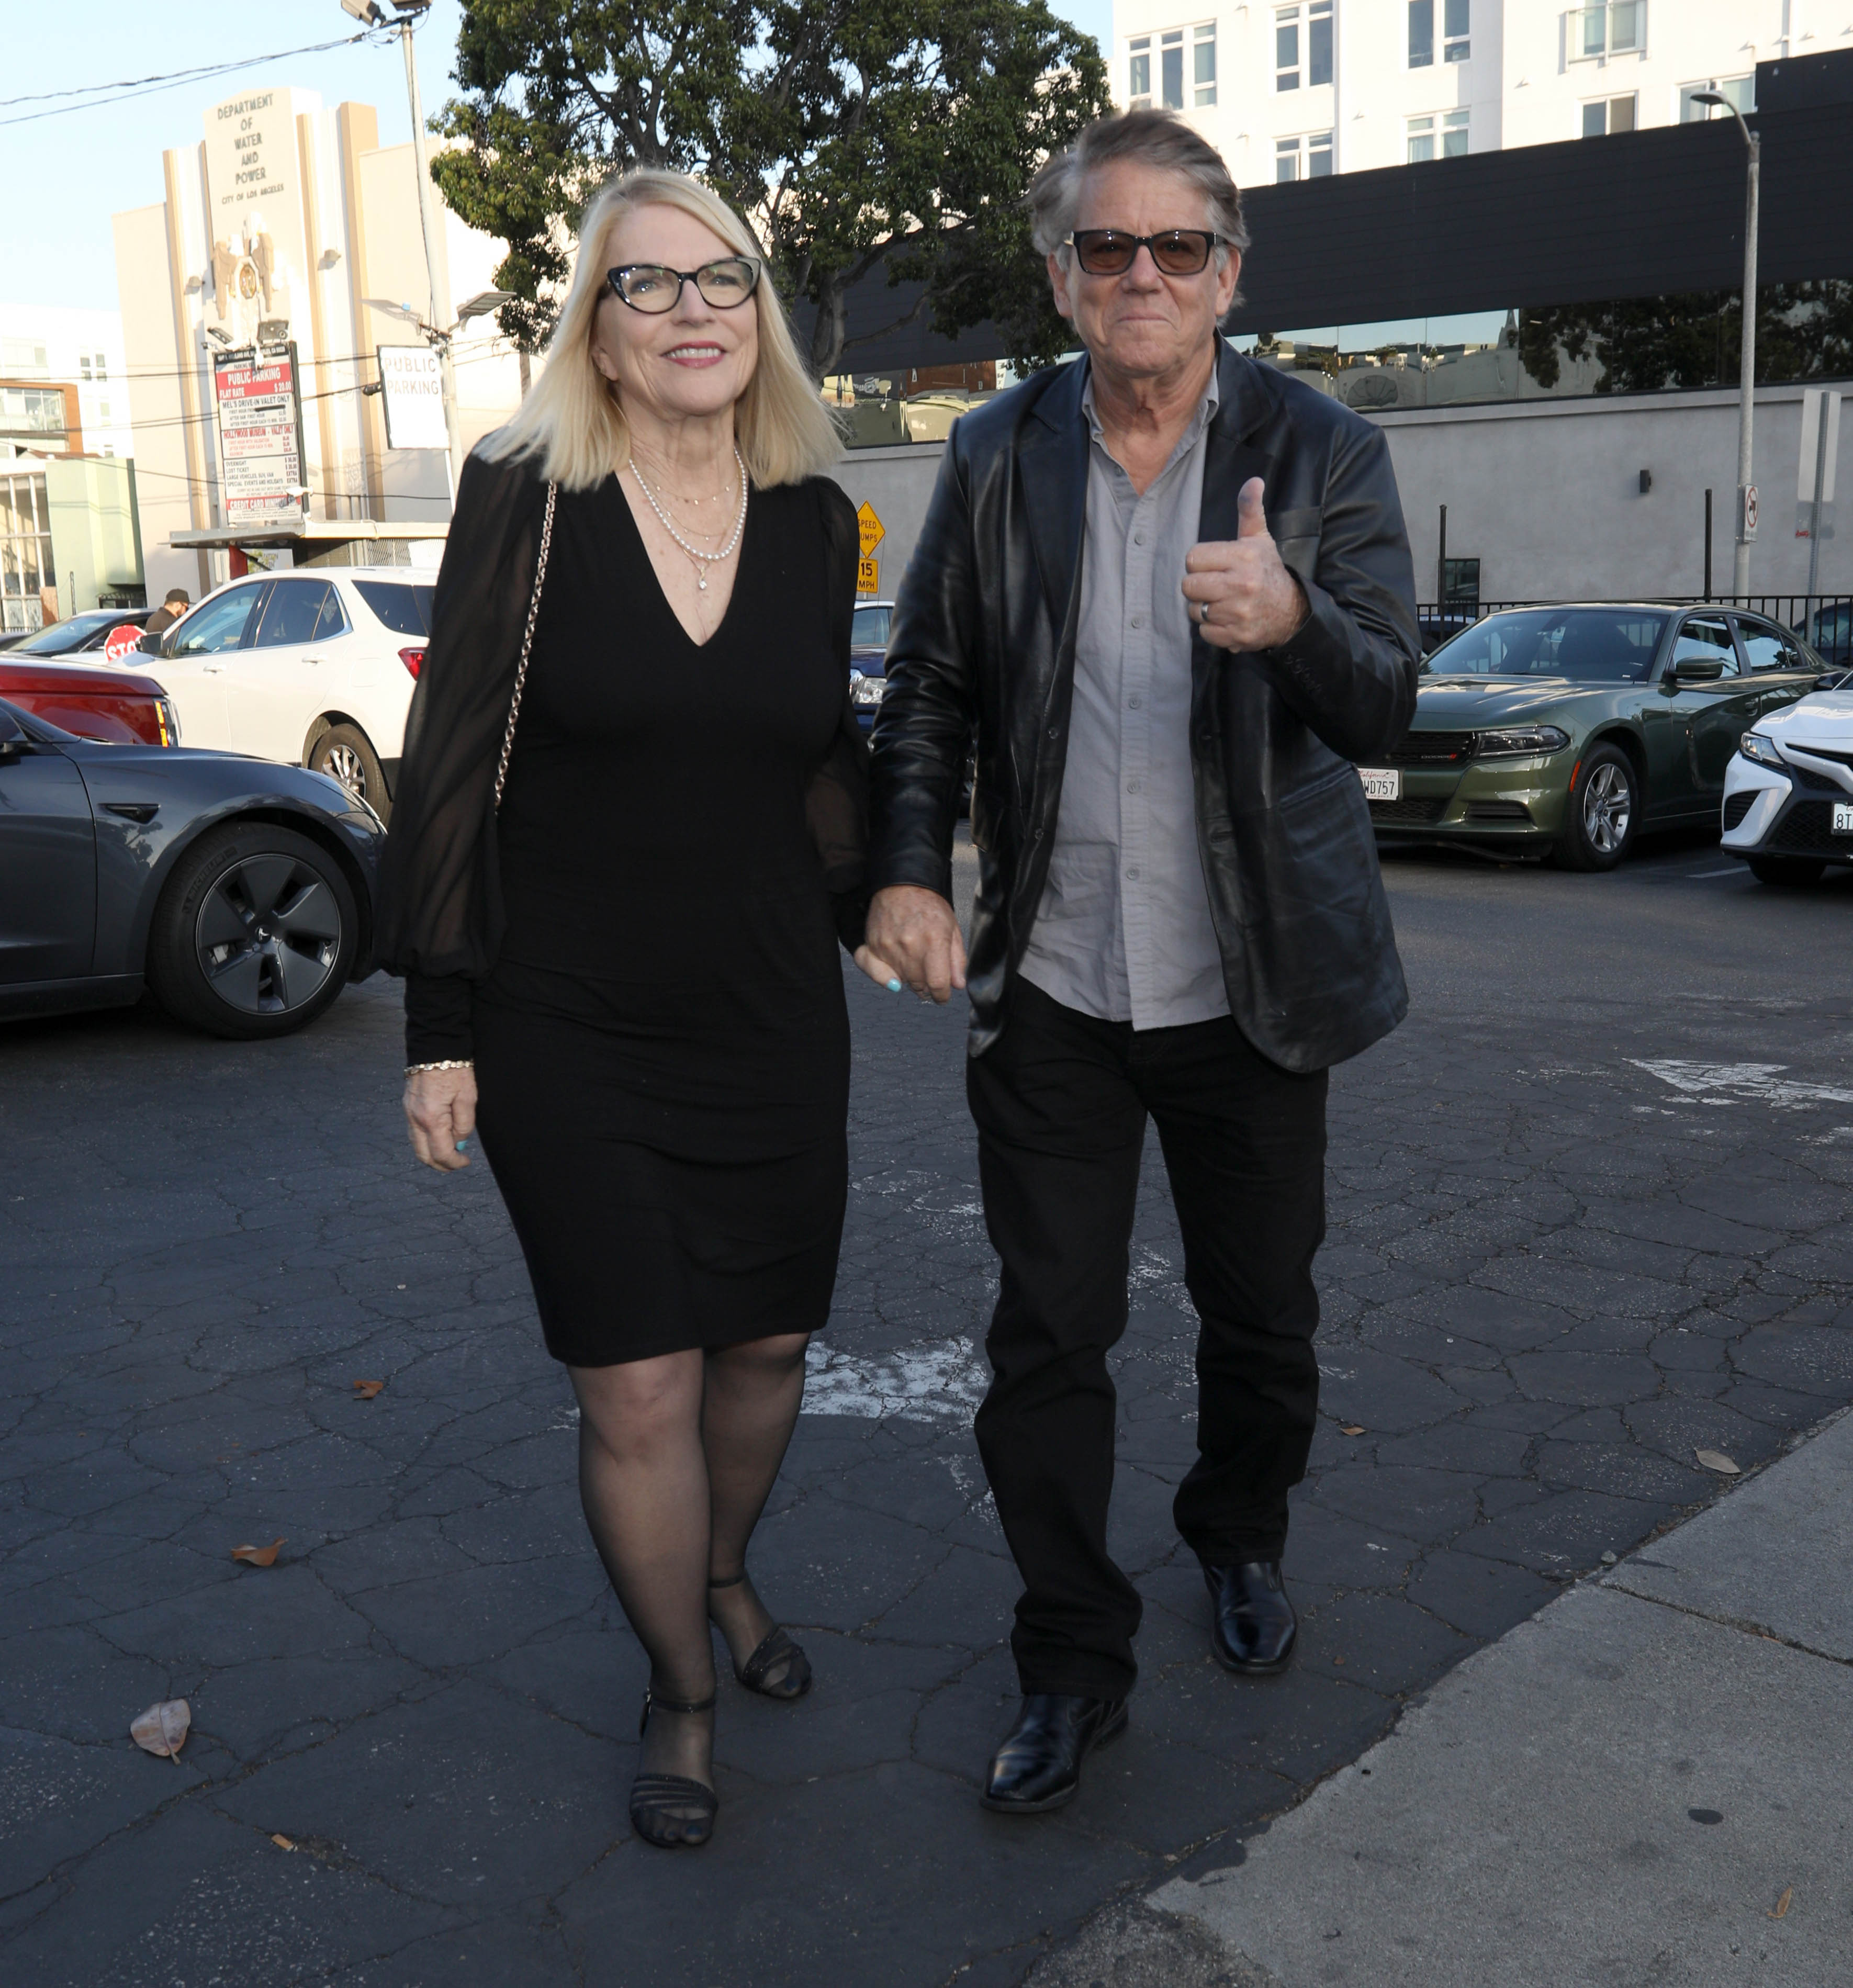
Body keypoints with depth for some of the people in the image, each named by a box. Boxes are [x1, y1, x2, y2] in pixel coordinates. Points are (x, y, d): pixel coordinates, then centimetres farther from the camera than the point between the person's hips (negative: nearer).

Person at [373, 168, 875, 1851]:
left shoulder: (816, 523, 3)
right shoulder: (524, 499, -7)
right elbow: (450, 770, -6)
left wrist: (882, 898, 8)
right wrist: (441, 1025, -8)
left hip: (774, 1022, 4)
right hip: (569, 1037, -3)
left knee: (769, 1345, 14)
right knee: (638, 1390, 2)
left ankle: (723, 1574, 46)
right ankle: (684, 1692, 28)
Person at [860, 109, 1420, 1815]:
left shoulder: (1324, 455, -5)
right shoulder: (997, 459, 0)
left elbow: (1386, 713, -12)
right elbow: (928, 688, 7)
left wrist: (1291, 621, -33)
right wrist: (906, 872, -6)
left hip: (1253, 984, 0)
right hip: (1053, 984, 1)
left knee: (1261, 1309, 15)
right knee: (1048, 1335, 4)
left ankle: (1243, 1539, 45)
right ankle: (1073, 1661, 21)